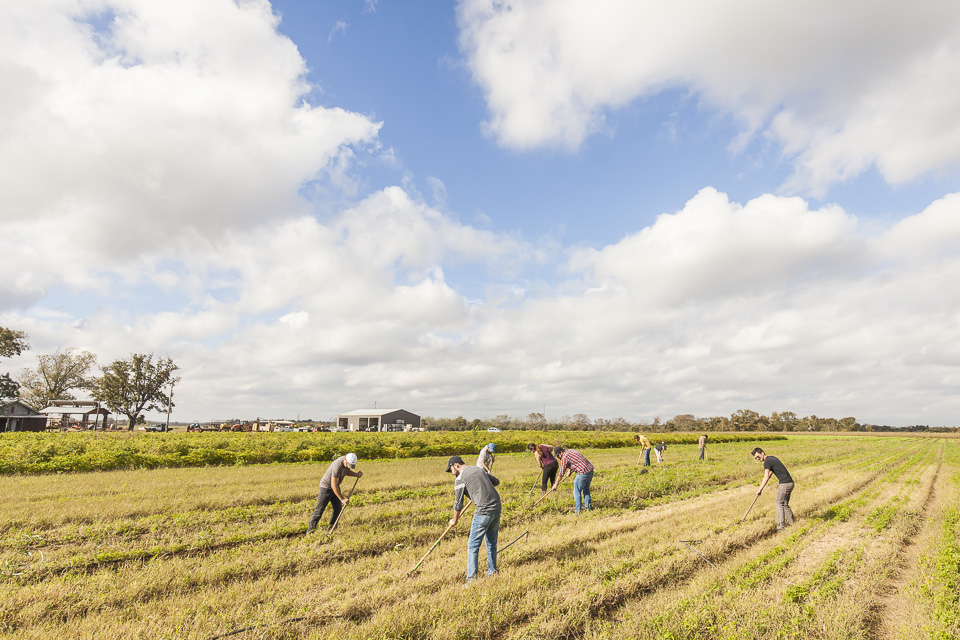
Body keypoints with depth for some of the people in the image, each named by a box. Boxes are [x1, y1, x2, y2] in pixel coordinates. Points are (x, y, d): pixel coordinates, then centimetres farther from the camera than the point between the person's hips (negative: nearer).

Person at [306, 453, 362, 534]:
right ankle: (310, 531, 6)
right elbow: (333, 485, -32)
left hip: (335, 486, 8)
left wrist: (356, 474, -4)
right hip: (326, 487, -8)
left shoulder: (348, 461, -9)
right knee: (319, 510, -4)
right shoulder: (337, 466, -34)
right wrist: (342, 499, -29)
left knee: (338, 509, 5)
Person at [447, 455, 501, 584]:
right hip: (497, 507, 8)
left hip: (484, 511, -7)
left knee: (473, 545, 0)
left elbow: (458, 504, 1)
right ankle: (492, 571, 28)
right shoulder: (479, 469, 17)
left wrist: (454, 520, 17)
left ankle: (471, 577, -2)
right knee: (491, 542, 20)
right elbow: (496, 481, 29)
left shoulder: (460, 479, -3)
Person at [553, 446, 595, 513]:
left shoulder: (564, 457, -9)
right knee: (586, 489, 22)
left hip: (583, 473, -9)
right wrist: (569, 470, 30)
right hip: (590, 471, 9)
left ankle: (577, 510, 2)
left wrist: (555, 484, 0)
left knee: (577, 491, 1)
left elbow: (561, 473, -7)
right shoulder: (571, 450, 17)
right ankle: (587, 507, 28)